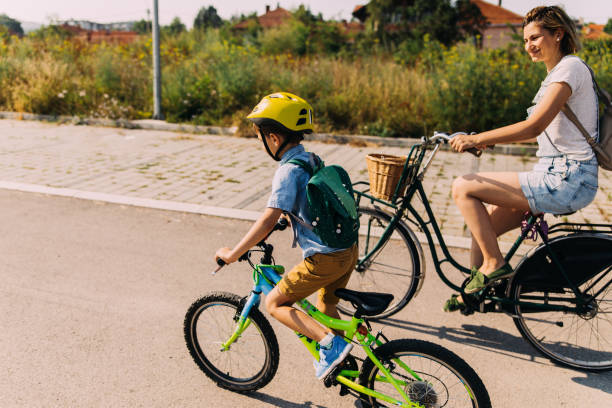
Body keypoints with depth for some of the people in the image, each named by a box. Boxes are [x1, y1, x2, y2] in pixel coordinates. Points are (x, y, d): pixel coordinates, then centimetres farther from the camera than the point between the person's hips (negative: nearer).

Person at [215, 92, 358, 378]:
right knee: (326, 307, 28)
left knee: (275, 303, 6)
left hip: (324, 259, -9)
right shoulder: (312, 159, 10)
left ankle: (331, 344, -3)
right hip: (348, 249, 9)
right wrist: (279, 223, 30)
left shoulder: (288, 170, -17)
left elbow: (268, 220, -24)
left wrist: (233, 254, -18)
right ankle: (342, 362, 39)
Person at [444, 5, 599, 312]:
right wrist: (488, 140, 13)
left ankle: (494, 263, -4)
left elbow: (533, 127, -22)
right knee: (483, 223, 8)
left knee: (463, 187, -14)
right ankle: (475, 291, 22)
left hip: (565, 181, -9)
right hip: (563, 178, 9)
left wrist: (478, 138, -21)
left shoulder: (570, 68, -11)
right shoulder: (558, 72, 18)